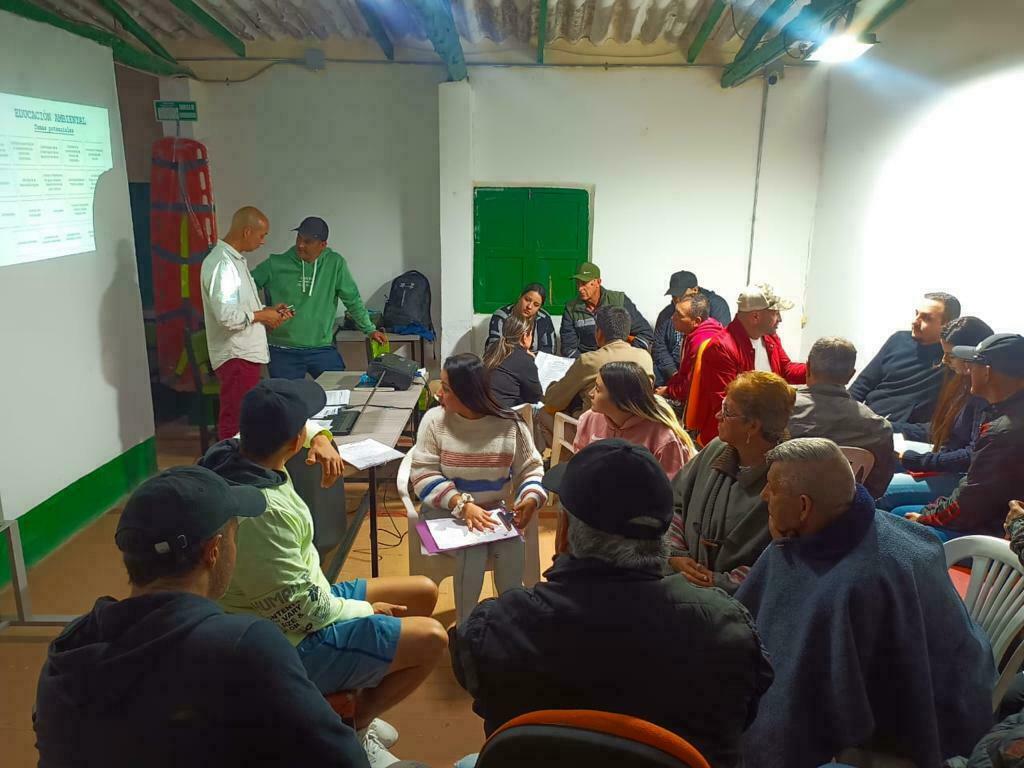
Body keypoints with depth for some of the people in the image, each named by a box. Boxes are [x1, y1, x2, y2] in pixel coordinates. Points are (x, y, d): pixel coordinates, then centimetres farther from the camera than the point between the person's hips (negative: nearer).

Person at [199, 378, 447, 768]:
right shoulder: (261, 514, -34)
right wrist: (367, 611, -9)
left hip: (301, 601, 10)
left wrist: (322, 438, -4)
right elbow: (302, 612, -26)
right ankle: (352, 729, 9)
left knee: (424, 592, 11)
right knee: (431, 639, -13)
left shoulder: (231, 451, -7)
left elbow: (270, 431, 16)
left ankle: (357, 710, 23)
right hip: (290, 643, -9)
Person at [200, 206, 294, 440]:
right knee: (235, 422, -4)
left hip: (246, 353, 10)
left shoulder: (235, 259, 14)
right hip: (236, 356, -10)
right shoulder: (221, 263, -19)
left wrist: (267, 310, 9)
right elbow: (227, 316, -27)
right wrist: (261, 316, -13)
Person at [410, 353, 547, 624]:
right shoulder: (434, 419, -9)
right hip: (445, 511, -1)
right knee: (473, 550, -29)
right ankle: (465, 625, -9)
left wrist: (531, 499, -21)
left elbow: (531, 468, 1)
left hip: (493, 510, 1)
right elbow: (423, 474, -14)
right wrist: (463, 505, -27)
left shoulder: (509, 424, -6)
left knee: (513, 547, -28)